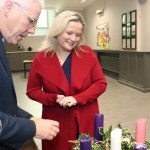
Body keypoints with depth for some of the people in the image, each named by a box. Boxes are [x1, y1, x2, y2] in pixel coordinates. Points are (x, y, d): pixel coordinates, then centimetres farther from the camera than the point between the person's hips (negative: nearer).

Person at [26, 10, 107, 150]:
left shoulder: (88, 53, -5)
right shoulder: (41, 58, -7)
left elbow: (101, 83, -4)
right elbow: (32, 90, 0)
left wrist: (77, 99, -17)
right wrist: (55, 99, -17)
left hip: (86, 120, 1)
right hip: (57, 122, -1)